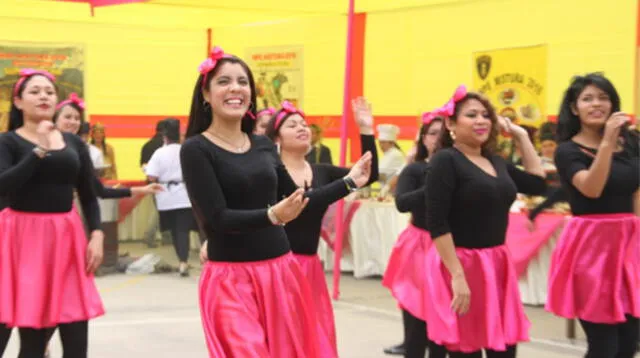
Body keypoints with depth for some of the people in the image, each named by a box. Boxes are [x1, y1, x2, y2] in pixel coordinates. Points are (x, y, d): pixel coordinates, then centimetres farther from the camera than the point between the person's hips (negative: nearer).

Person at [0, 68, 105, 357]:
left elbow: (89, 196, 14)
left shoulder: (74, 143, 12)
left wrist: (97, 235, 0)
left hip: (67, 237, 4)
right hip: (25, 238, -4)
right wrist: (39, 150, -18)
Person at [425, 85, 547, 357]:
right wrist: (457, 276, -23)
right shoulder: (446, 160, -10)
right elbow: (437, 223, -17)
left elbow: (538, 184, 18)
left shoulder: (496, 161, 11)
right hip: (460, 264, -7)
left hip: (497, 264, 7)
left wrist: (521, 136, 14)